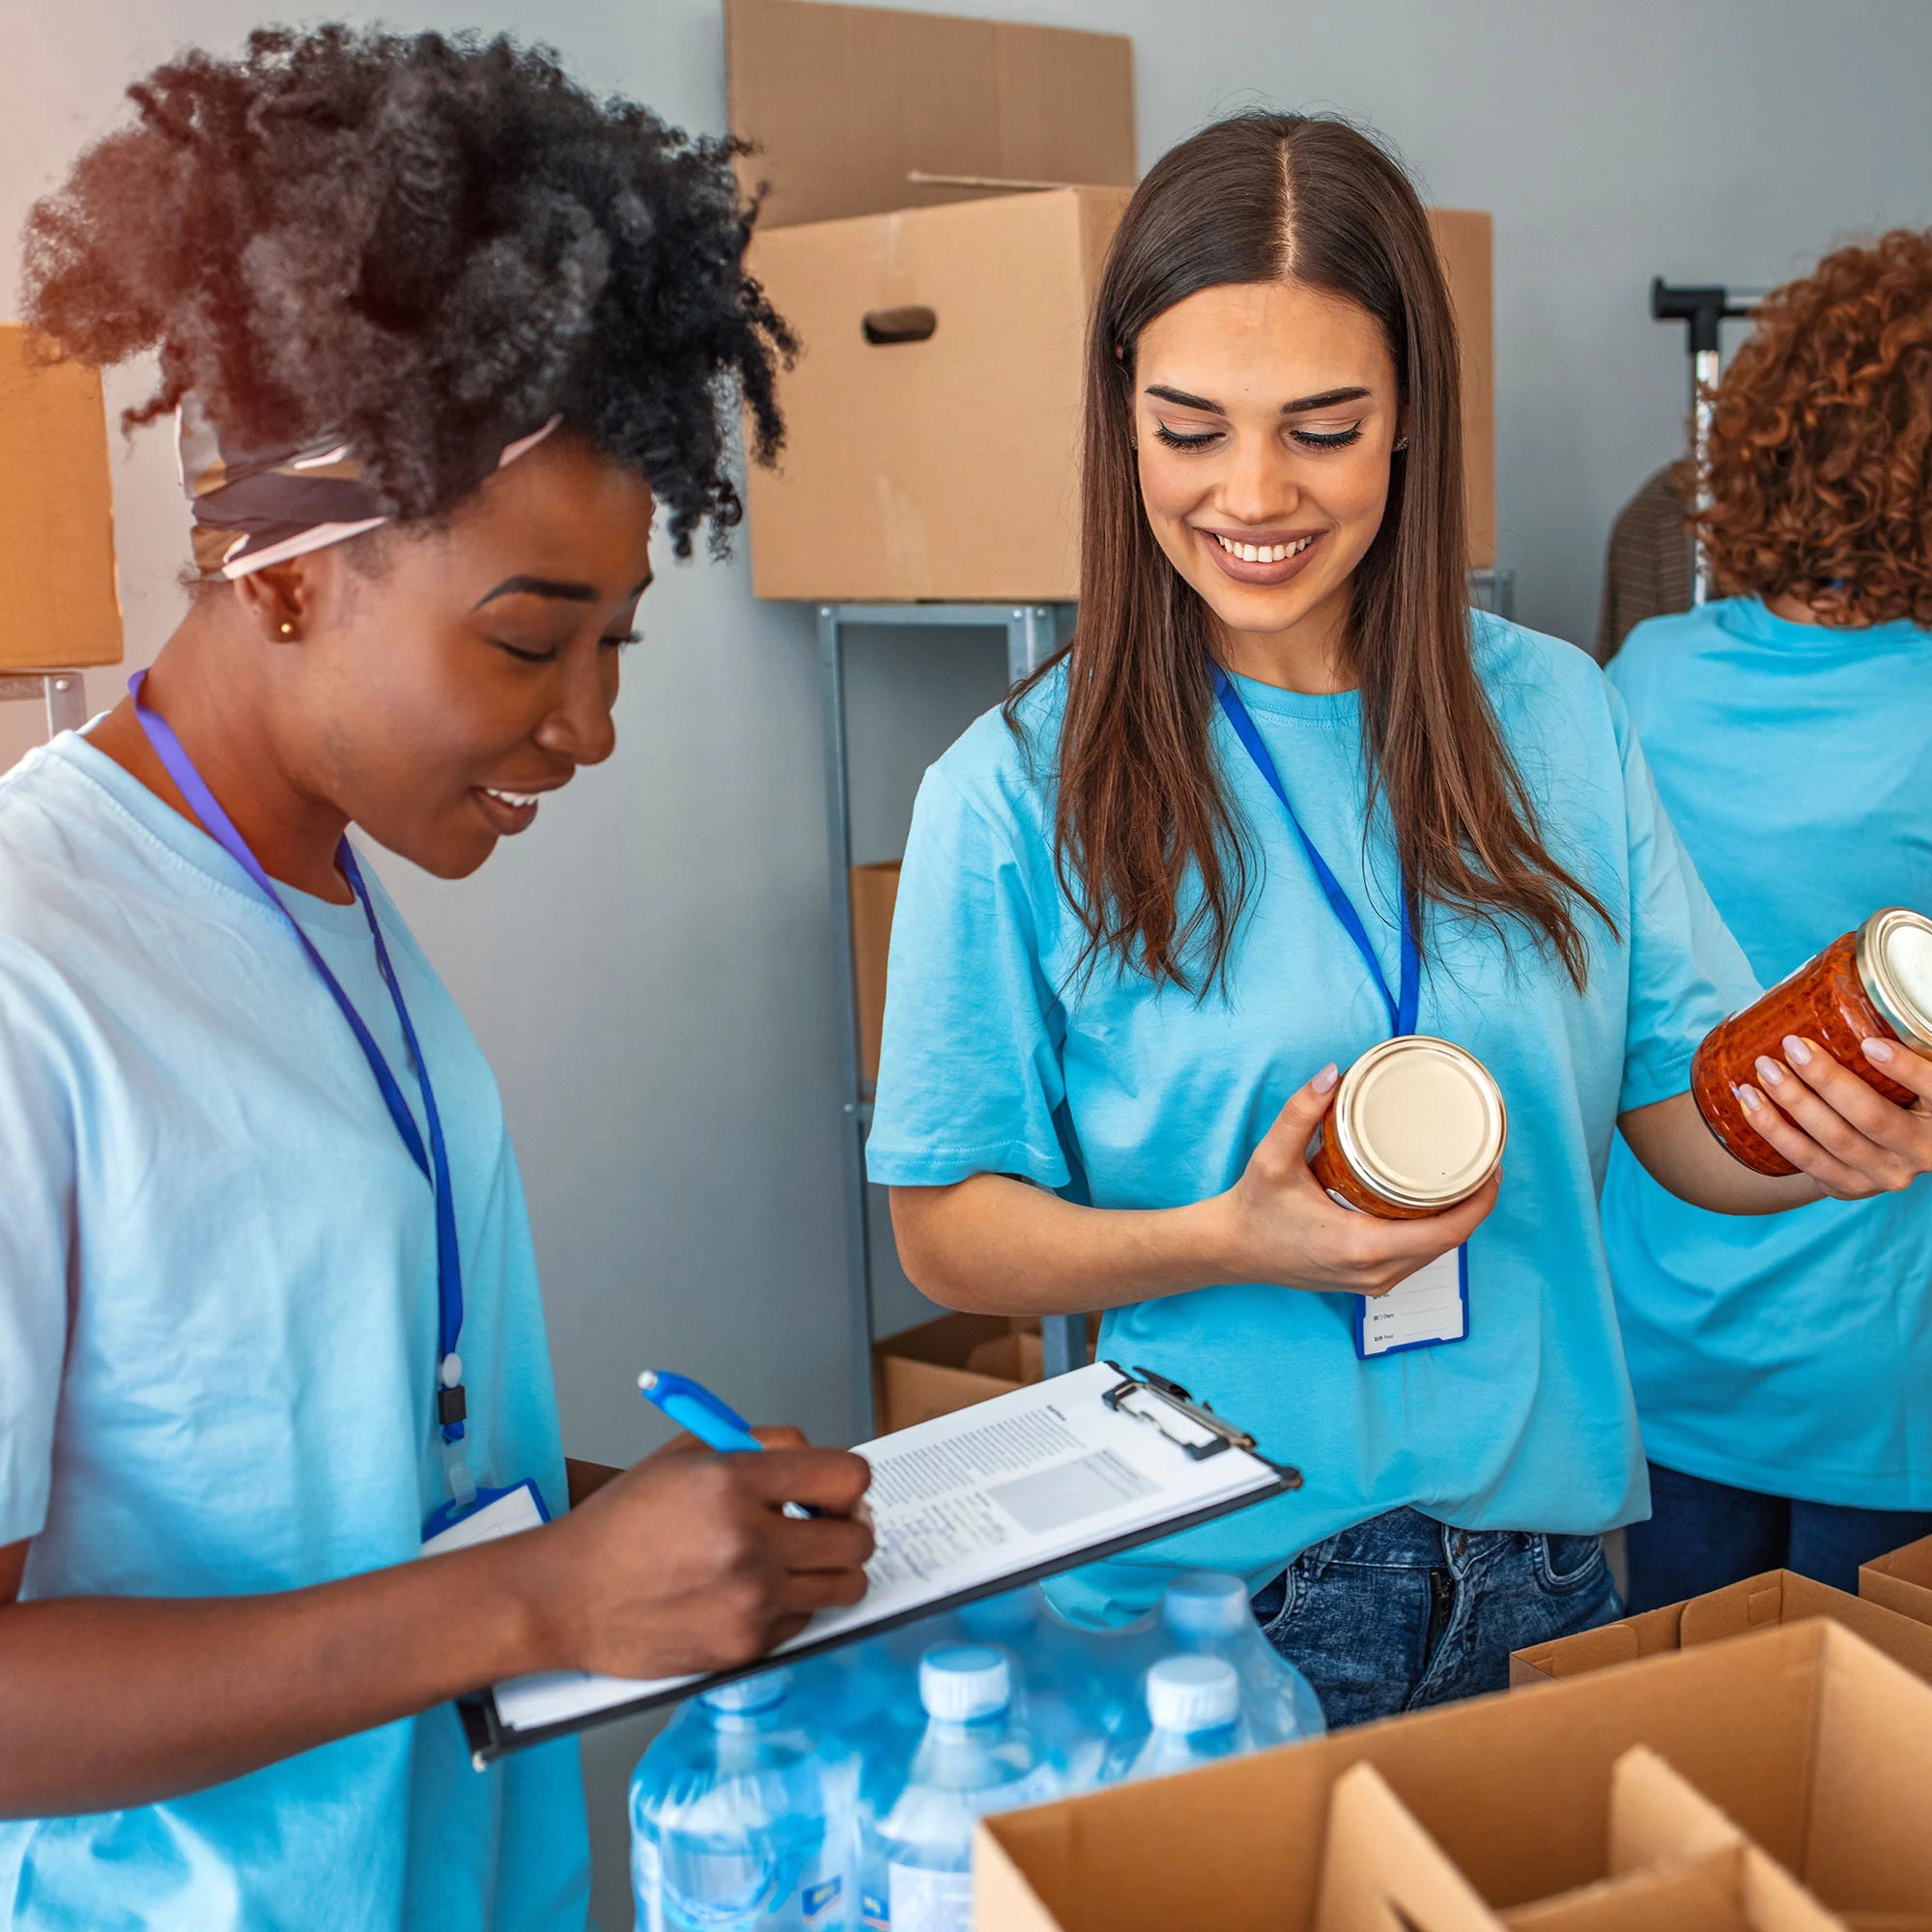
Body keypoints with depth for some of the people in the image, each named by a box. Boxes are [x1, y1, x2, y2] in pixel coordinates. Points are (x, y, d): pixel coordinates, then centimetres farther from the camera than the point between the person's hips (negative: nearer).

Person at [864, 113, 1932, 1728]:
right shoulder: (1019, 792, -12)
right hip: (1202, 1586, -3)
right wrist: (1229, 1244, -23)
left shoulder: (1555, 716, -2)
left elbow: (1690, 1124, 2)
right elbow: (950, 1233, -7)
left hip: (1539, 1558, 4)